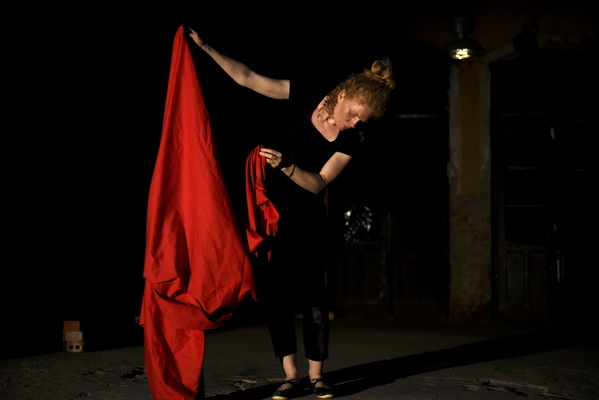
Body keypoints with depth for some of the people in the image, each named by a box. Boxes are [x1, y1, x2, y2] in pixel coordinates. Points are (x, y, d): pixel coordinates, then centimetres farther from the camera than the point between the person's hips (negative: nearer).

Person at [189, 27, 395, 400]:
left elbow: (317, 184, -15)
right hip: (272, 208, 1)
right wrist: (204, 47, -12)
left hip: (308, 218, 0)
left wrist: (287, 165, -34)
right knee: (276, 291, -2)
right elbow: (247, 78, -9)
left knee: (313, 294, -4)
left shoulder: (351, 142, -13)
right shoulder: (306, 95, -13)